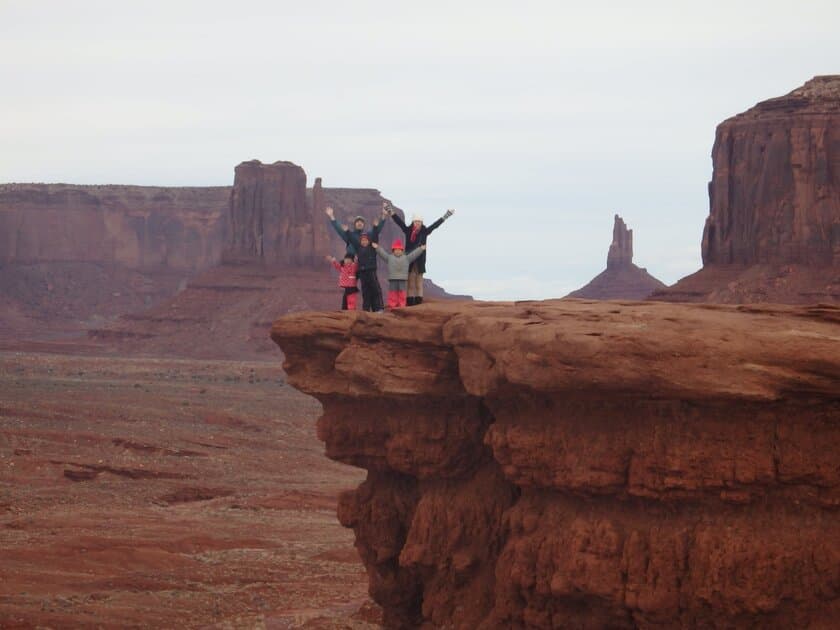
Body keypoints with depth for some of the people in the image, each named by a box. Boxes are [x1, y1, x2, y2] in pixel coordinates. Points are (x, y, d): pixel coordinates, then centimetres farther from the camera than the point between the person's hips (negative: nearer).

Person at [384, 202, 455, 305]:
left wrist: (444, 217, 6)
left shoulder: (424, 232, 5)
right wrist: (391, 213, -1)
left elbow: (435, 225, 7)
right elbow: (399, 222, 2)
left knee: (419, 284, 1)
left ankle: (419, 302, 0)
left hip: (420, 261, 0)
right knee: (410, 283, 0)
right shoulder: (408, 231, 4)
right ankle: (410, 303, 0)